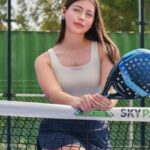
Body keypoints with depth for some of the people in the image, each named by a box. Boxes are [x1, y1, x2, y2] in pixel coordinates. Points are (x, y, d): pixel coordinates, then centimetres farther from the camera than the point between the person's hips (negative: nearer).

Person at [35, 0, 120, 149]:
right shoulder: (44, 60, -1)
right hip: (58, 129, -2)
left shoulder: (103, 50, 1)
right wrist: (77, 101, -40)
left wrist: (108, 101, -39)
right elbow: (53, 94, -17)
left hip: (96, 130, 2)